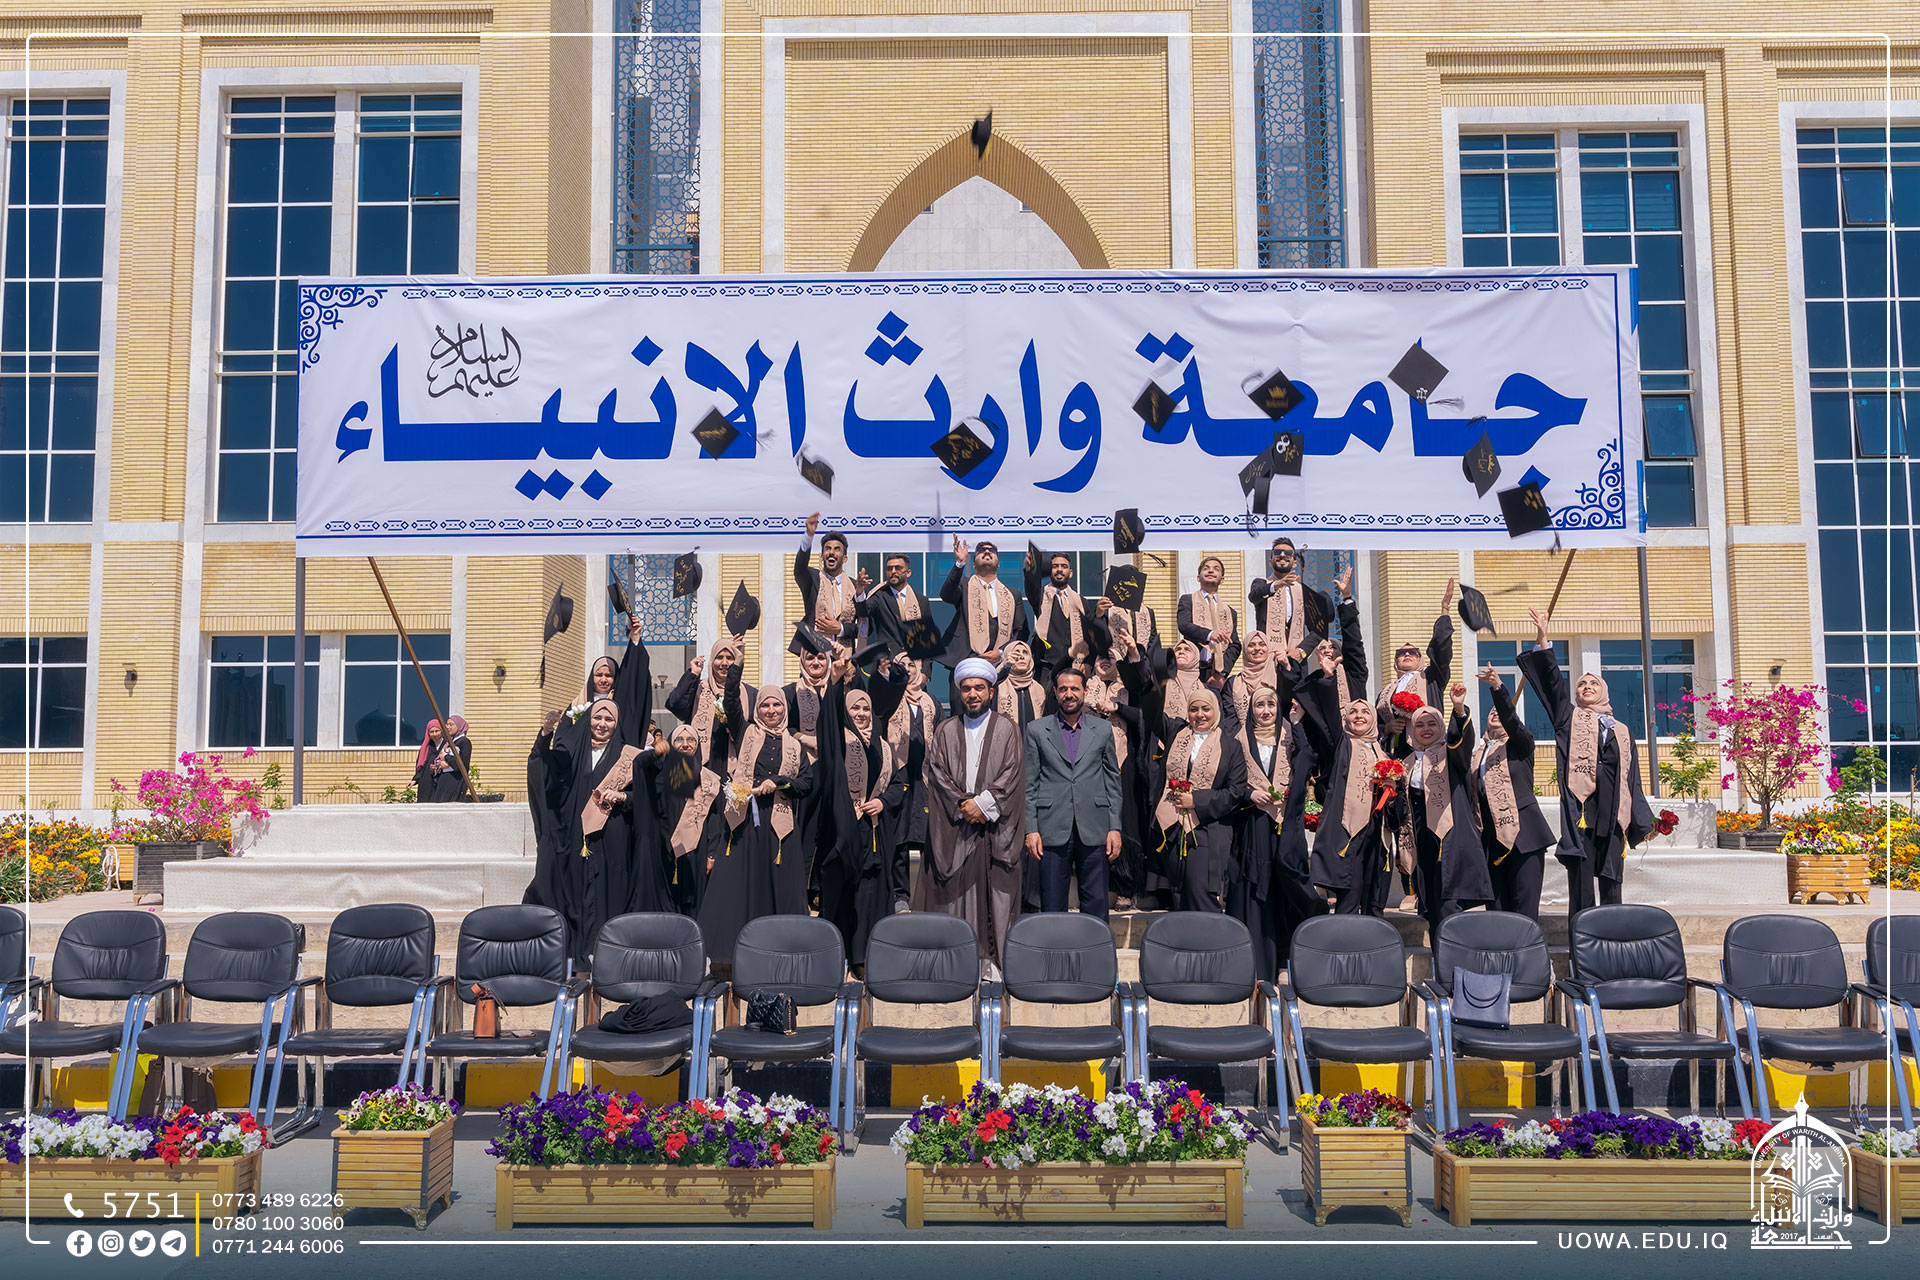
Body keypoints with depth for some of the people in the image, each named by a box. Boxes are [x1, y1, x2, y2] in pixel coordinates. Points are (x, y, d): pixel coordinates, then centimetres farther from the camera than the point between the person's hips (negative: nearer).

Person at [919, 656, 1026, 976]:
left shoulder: (1007, 730, 7)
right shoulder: (945, 731, 12)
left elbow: (1011, 774, -3)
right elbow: (937, 772, 2)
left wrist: (983, 803, -14)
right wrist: (963, 805, -10)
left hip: (995, 827, -1)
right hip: (954, 828, 1)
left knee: (996, 891, -3)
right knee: (954, 893, -2)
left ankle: (995, 959, 2)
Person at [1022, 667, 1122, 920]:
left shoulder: (1103, 729, 10)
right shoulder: (1036, 730, 7)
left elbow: (1113, 782, 10)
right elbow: (1030, 784, 5)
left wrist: (1115, 828, 2)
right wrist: (1031, 830, -3)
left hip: (1094, 831, 1)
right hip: (1052, 830, -1)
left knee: (1096, 906, 3)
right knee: (1052, 907, 2)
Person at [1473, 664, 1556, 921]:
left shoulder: (1520, 743, 7)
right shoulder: (1478, 754, 20)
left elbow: (1511, 718, -14)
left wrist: (1498, 687, -27)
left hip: (1523, 834, -5)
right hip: (1491, 839, 5)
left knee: (1525, 905, -8)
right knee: (1497, 907, 4)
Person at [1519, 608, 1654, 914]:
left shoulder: (1622, 730, 22)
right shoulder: (1570, 718, 15)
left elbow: (1632, 779, 20)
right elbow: (1551, 682, 2)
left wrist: (1644, 820, 13)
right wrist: (1542, 640, -10)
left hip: (1613, 812, 3)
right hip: (1580, 806, -3)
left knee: (1611, 885, 4)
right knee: (1581, 889, -7)